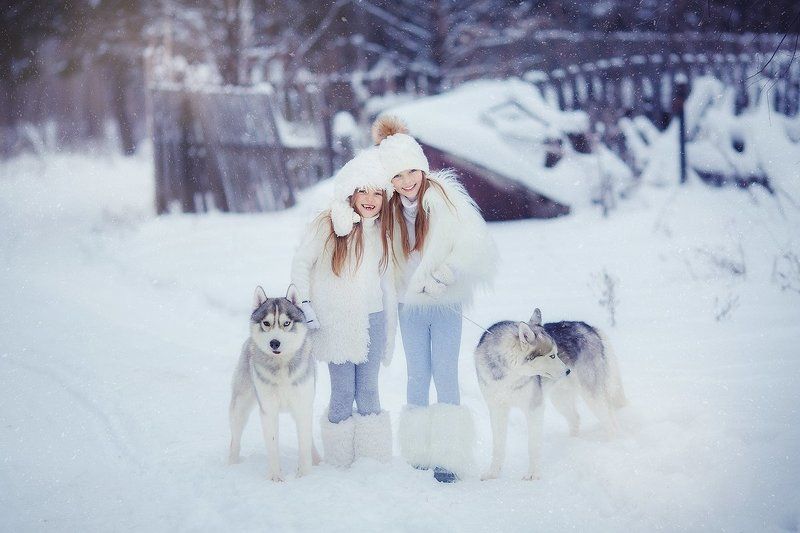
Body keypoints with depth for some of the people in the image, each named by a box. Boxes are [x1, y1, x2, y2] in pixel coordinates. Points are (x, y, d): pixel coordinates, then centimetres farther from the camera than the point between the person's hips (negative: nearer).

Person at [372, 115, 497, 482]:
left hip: (446, 305, -4)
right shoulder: (389, 210, 1)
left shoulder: (446, 198, -12)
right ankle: (418, 453, 15)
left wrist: (444, 274, -23)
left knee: (445, 375, -5)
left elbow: (475, 244, -18)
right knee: (417, 376, 9)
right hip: (409, 306, 4)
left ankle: (449, 458, -3)